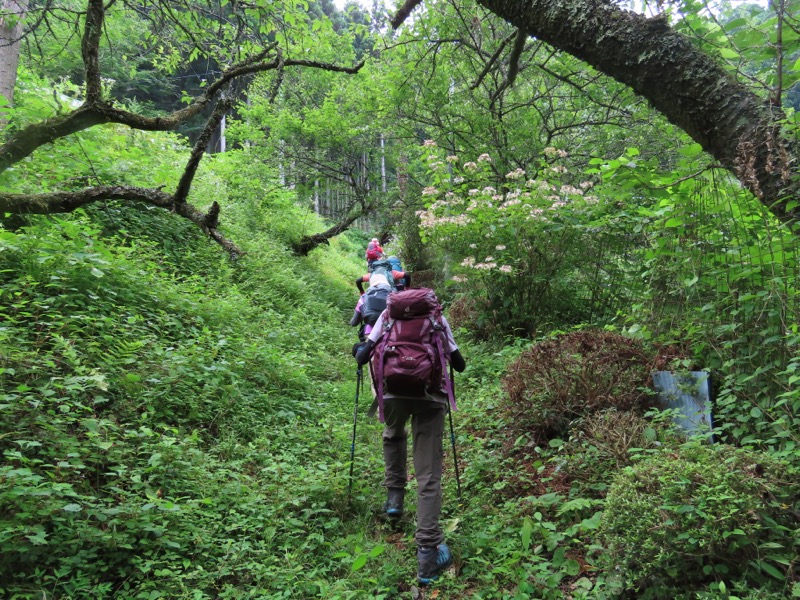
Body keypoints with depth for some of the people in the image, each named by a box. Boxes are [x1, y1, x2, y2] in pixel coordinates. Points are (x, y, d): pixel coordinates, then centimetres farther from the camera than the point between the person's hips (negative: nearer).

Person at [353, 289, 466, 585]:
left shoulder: (388, 314, 16)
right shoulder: (438, 318, 19)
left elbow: (363, 357, 10)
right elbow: (459, 365, 21)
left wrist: (359, 349, 33)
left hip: (394, 391, 1)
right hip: (431, 395, 0)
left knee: (394, 436, 36)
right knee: (429, 476, 2)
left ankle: (394, 495, 27)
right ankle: (428, 552, -3)